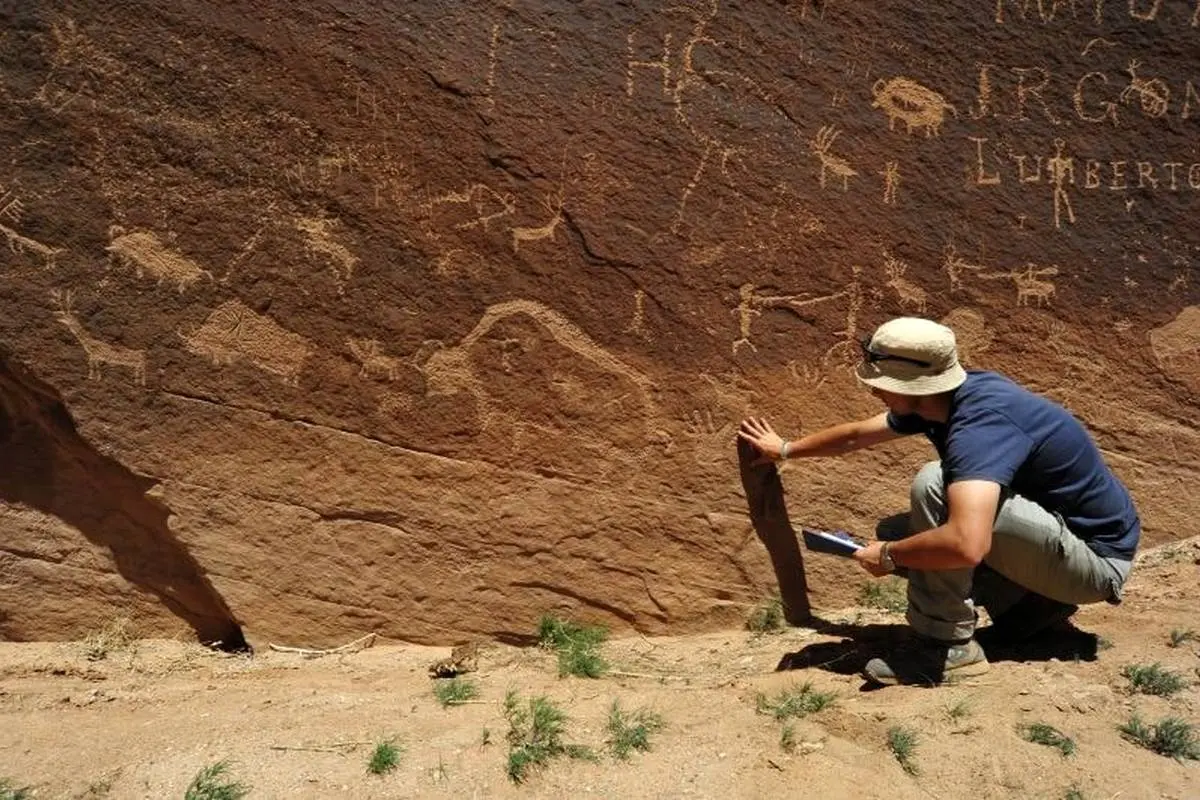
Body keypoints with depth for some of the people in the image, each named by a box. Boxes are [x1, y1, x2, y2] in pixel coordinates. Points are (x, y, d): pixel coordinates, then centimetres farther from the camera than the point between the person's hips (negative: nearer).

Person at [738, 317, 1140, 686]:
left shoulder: (982, 421, -32)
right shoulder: (938, 398, -4)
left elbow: (966, 546, -46)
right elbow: (858, 434, 16)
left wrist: (888, 556, -27)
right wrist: (785, 449, 28)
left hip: (1096, 555, -9)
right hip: (1053, 524, 9)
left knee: (935, 485, -28)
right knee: (895, 534, 8)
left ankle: (947, 645, -15)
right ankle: (1036, 599, 11)